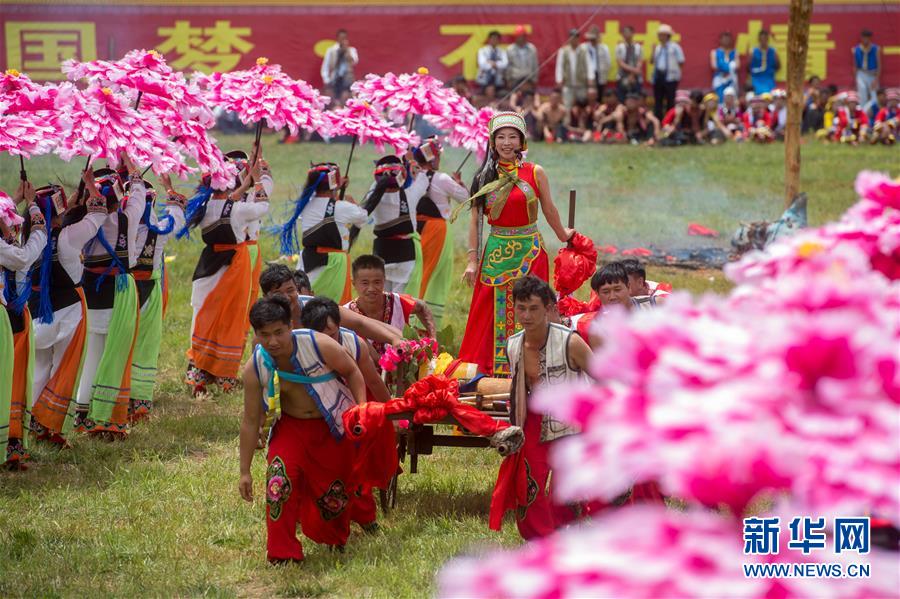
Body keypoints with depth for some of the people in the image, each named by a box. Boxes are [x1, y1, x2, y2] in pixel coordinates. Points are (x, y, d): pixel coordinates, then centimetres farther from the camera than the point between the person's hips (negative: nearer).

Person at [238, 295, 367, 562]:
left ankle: (336, 540, 42)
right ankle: (282, 552, -13)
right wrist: (245, 472, -7)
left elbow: (352, 372, -6)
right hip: (292, 428, 1)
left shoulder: (319, 345, -25)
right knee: (279, 478, -23)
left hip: (335, 428, -1)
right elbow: (250, 422, -9)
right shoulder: (254, 368, -18)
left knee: (335, 489, 8)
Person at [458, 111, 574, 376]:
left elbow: (549, 210, 12)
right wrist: (472, 260, 0)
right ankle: (489, 369, 6)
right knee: (492, 314, 1)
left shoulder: (535, 173, -1)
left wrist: (563, 235, 23)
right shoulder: (485, 177, 4)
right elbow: (475, 220, 5)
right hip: (496, 253, 1)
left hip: (529, 252, -1)